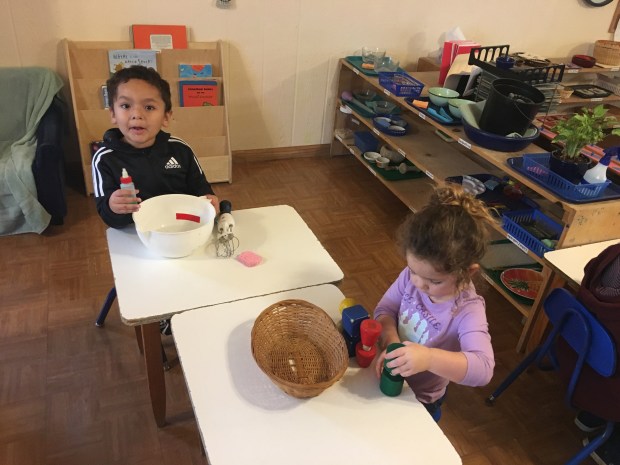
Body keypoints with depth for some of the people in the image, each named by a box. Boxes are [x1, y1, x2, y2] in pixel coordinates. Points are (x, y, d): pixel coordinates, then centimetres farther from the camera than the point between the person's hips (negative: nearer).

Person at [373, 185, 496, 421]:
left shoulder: (467, 311, -33)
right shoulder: (411, 276, -19)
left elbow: (483, 368, -42)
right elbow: (385, 309, -11)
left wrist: (428, 358, -57)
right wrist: (390, 342, -32)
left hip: (420, 399, -4)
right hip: (390, 380, 4)